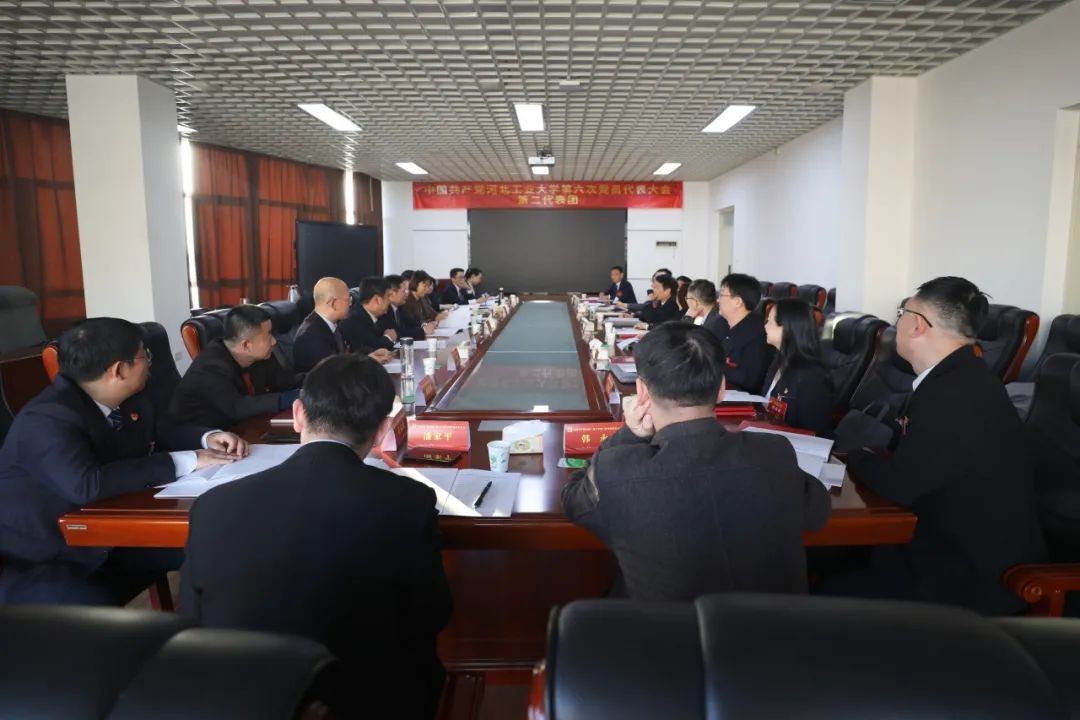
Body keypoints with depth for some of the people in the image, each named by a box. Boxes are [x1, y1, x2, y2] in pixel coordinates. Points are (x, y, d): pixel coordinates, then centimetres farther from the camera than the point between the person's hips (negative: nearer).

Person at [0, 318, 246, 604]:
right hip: (35, 564, -8)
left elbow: (161, 431, 16)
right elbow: (86, 485, -42)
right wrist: (187, 461, -37)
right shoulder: (47, 420, -27)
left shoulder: (130, 398, 0)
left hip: (106, 540, 9)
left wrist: (208, 437, -8)